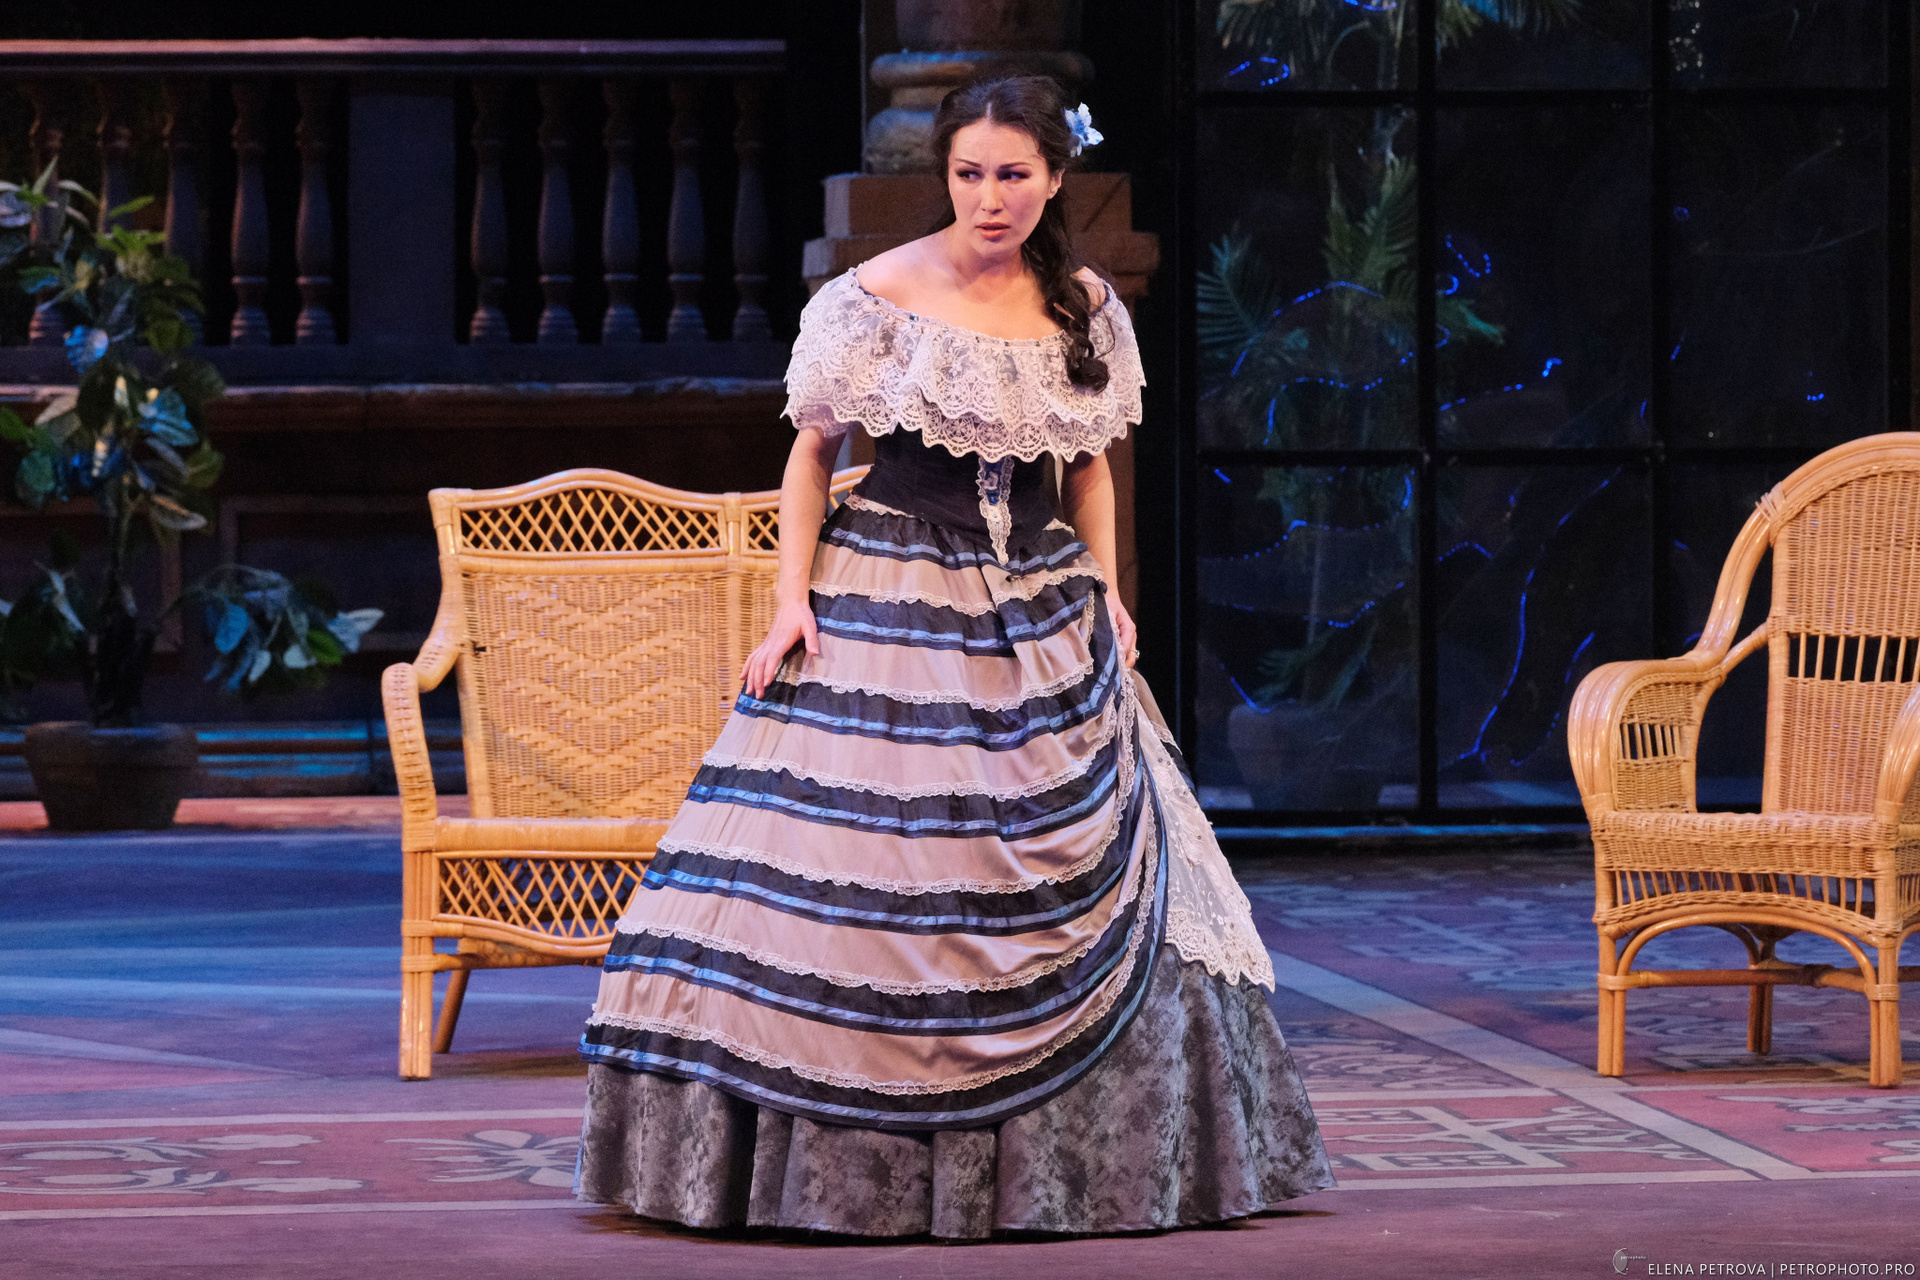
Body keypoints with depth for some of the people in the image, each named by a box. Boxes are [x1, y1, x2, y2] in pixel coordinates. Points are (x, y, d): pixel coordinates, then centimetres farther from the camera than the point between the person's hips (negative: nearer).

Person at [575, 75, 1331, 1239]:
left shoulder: (1086, 311, 7)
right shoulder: (880, 296, -5)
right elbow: (813, 451, 0)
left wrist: (1108, 595, 6)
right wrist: (793, 598, -8)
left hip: (1040, 616, 4)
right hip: (888, 605, -4)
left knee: (1093, 892, 3)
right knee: (858, 870, -8)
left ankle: (1082, 1157, 14)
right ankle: (848, 1158, 1)